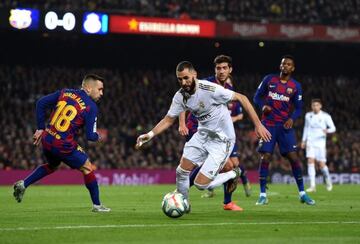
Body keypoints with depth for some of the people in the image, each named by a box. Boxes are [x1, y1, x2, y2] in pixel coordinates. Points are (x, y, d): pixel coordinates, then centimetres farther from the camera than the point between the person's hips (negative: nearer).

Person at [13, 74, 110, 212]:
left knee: (52, 166, 34)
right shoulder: (91, 107, -9)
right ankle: (97, 205, 18)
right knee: (87, 168, 12)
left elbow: (41, 103, 6)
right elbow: (90, 136, -10)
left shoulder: (64, 93, 7)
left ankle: (23, 184, 23)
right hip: (64, 146, -6)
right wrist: (97, 137, 14)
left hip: (47, 140, 6)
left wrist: (40, 128, 11)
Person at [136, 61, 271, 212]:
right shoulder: (180, 96, -6)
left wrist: (258, 125, -22)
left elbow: (241, 98, -19)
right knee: (181, 172, 1)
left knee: (201, 184, -11)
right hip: (203, 135, 6)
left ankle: (234, 176, 14)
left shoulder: (210, 89, -26)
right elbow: (168, 120, 5)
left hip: (221, 140, -6)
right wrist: (150, 135, -11)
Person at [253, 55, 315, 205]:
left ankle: (302, 193, 4)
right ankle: (263, 195, 0)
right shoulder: (269, 80, 3)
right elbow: (257, 97, 9)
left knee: (293, 157, -6)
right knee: (265, 158, -7)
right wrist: (263, 106, -12)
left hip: (285, 125, 1)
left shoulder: (295, 86, 4)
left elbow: (298, 108, 8)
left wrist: (292, 119, -12)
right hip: (268, 124, -1)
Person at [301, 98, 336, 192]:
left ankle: (328, 180, 28)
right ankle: (312, 186, -15)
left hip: (320, 143, -2)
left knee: (322, 164, -3)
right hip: (310, 142, 2)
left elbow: (333, 128, -5)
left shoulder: (325, 116, -4)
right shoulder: (308, 115, 7)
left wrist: (327, 131, -27)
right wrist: (304, 140, 18)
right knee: (310, 161, -14)